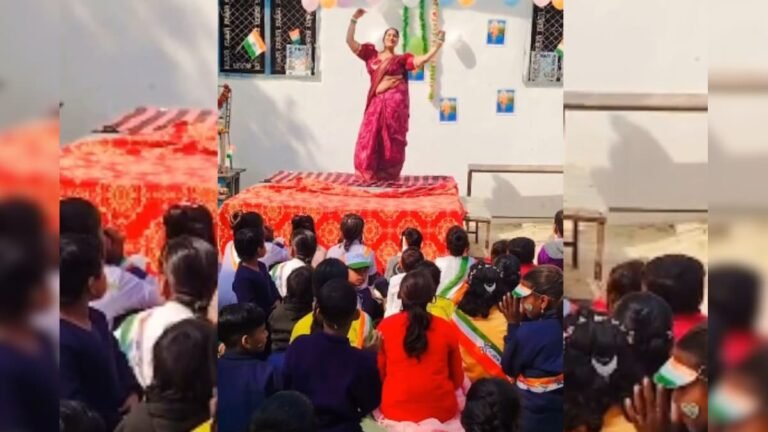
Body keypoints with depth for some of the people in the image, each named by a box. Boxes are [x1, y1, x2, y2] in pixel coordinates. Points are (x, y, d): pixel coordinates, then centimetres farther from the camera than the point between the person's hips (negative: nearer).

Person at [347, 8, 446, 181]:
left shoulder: (402, 59, 7)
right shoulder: (371, 54, 12)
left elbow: (424, 59, -2)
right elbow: (350, 41, 10)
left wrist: (438, 43, -7)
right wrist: (354, 20, 4)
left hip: (395, 105, -2)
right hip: (376, 103, 2)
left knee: (392, 143, 0)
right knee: (369, 140, 1)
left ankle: (390, 177, 7)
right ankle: (369, 176, 11)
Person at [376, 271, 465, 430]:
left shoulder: (385, 327, -3)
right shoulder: (447, 329, -3)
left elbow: (379, 373, 9)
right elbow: (457, 378, 9)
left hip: (396, 410, 1)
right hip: (441, 411, -1)